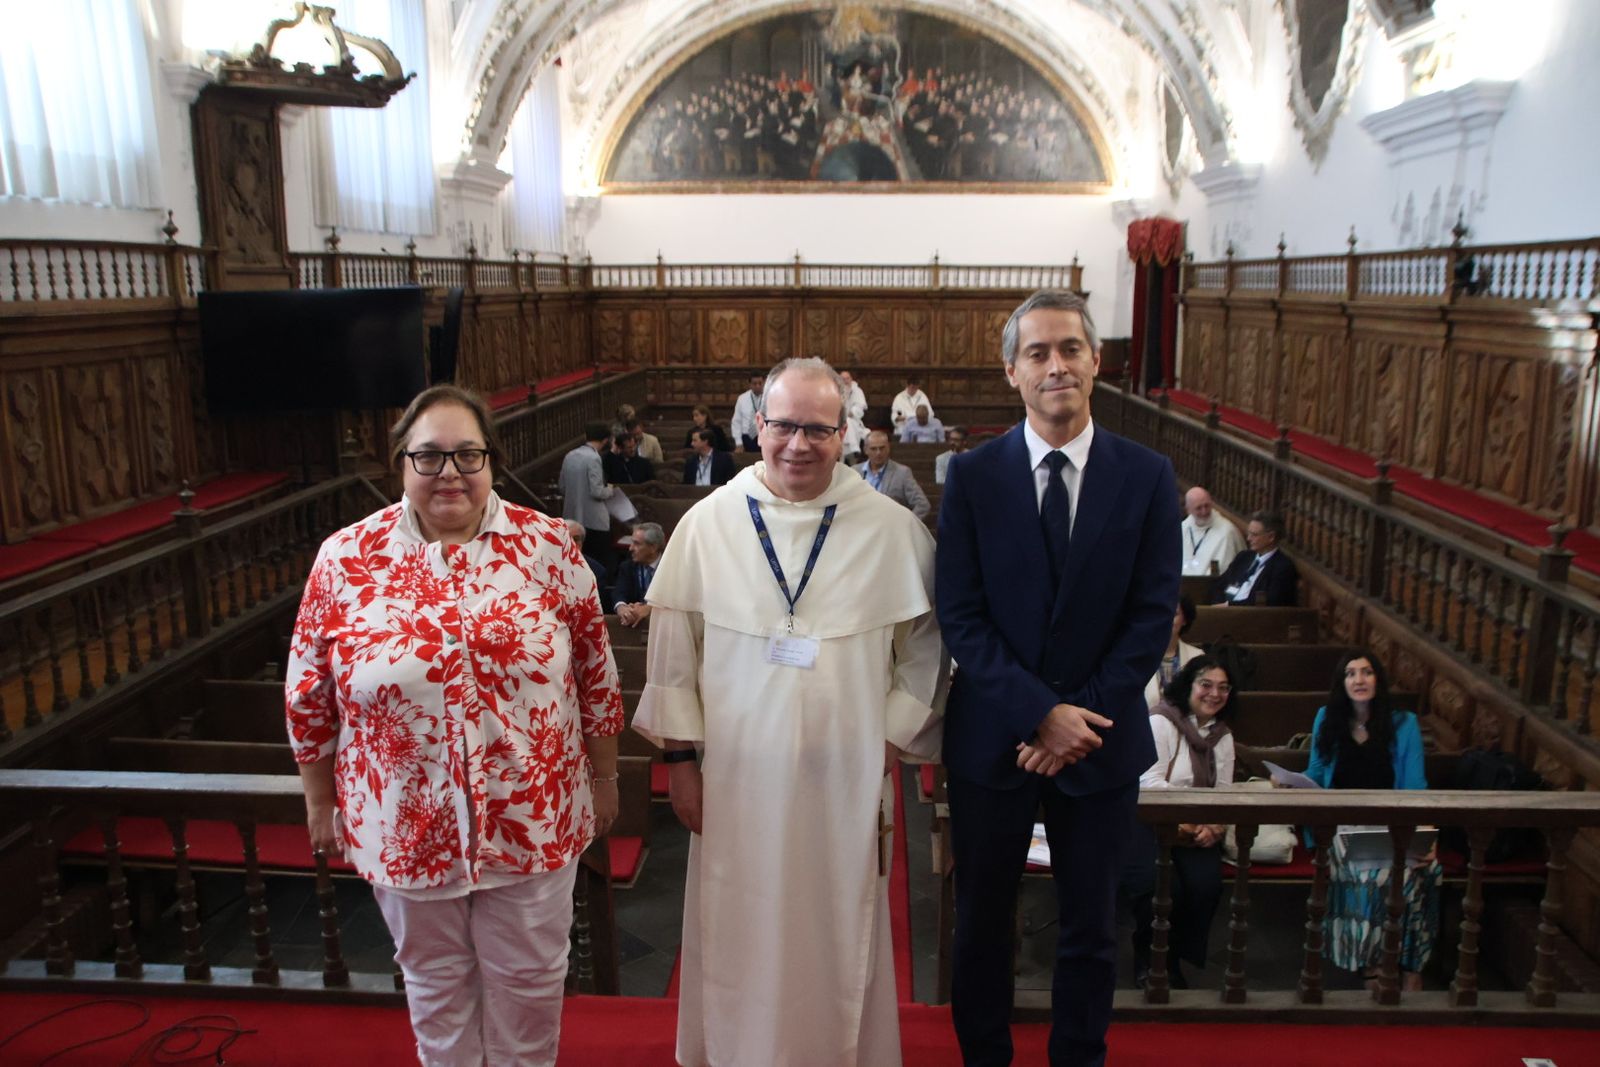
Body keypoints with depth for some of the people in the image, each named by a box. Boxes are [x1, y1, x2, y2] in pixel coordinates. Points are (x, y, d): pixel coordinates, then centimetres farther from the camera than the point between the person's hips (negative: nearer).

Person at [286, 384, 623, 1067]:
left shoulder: (547, 546, -8)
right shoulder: (345, 560, -7)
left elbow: (595, 673, 0)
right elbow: (309, 697, 2)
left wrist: (604, 778, 5)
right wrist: (319, 804, 8)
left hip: (532, 821, 0)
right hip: (408, 826, 1)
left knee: (529, 976, 18)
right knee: (435, 980, 21)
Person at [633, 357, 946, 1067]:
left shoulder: (893, 530, -4)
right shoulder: (708, 523, -3)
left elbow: (921, 648, 4)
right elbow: (673, 650, 2)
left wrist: (890, 742, 0)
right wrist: (681, 757, 2)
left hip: (845, 780, 0)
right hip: (736, 776, 1)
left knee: (839, 941, 14)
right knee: (739, 937, 13)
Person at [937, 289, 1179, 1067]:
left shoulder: (1148, 477, -3)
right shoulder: (971, 476, -5)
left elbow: (1153, 616, -5)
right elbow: (960, 619, -9)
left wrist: (1083, 718, -13)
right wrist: (1040, 713, -17)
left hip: (1102, 740, 1)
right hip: (990, 737, 0)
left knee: (1091, 930, 15)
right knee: (982, 922, 15)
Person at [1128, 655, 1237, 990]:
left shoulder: (1223, 736, 14)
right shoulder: (1160, 723, -6)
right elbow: (1151, 783, -15)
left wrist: (1215, 825, -14)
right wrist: (1186, 818, -25)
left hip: (1199, 831, 5)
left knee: (1206, 885, -23)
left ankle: (1173, 958, 2)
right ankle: (1146, 957, 1)